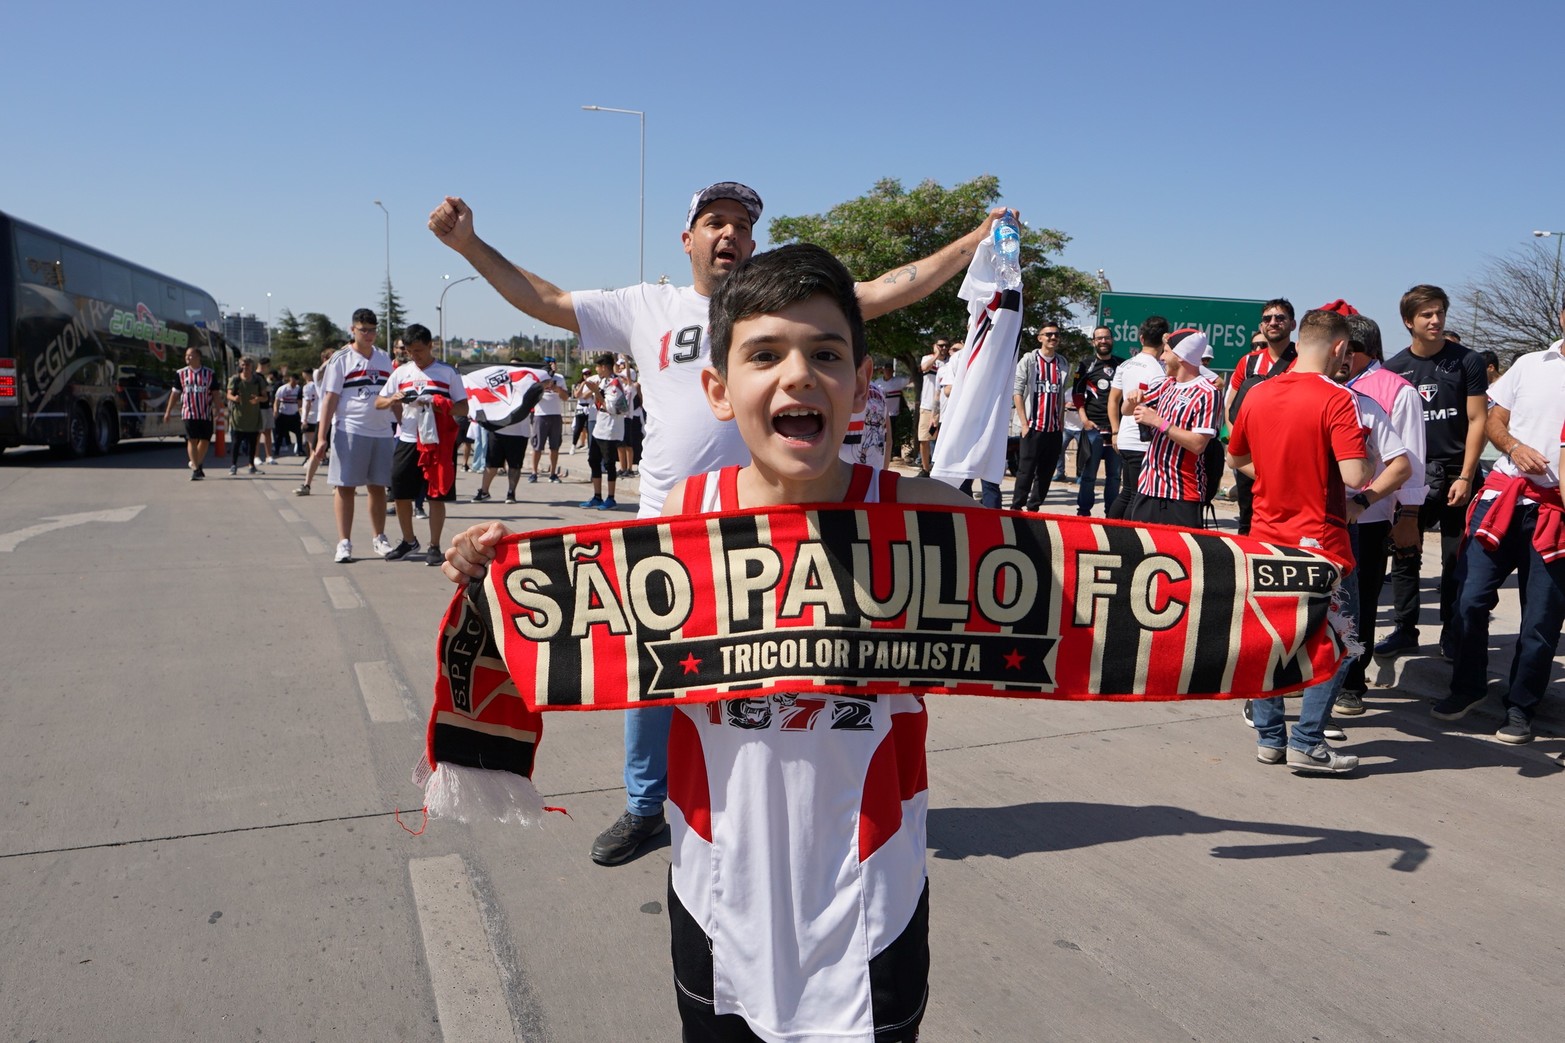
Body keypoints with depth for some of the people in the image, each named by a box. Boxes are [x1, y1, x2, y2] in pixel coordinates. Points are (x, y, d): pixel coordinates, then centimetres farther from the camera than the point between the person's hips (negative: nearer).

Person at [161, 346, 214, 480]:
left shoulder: (209, 374, 4)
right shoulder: (181, 374, 6)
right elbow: (175, 393, 10)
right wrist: (168, 411, 8)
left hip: (206, 413, 1)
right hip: (189, 413, -1)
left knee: (205, 440, 5)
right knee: (192, 440, -7)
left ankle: (197, 464, 26)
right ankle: (195, 469, -7)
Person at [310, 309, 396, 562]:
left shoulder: (384, 358, 13)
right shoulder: (341, 360, -1)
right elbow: (330, 399, -6)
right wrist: (322, 437, -12)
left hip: (382, 432, 4)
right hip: (349, 431, -4)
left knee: (378, 487, 10)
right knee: (345, 487, -1)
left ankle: (380, 539, 21)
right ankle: (344, 542, 4)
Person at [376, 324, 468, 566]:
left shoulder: (448, 373, 1)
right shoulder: (401, 372, 10)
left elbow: (463, 409, -2)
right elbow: (378, 402, 13)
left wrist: (437, 404, -18)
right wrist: (393, 400, -10)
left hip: (437, 443, -3)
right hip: (407, 441, 4)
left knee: (437, 496, -1)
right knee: (401, 495, 7)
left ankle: (434, 547, 9)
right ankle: (408, 541, 26)